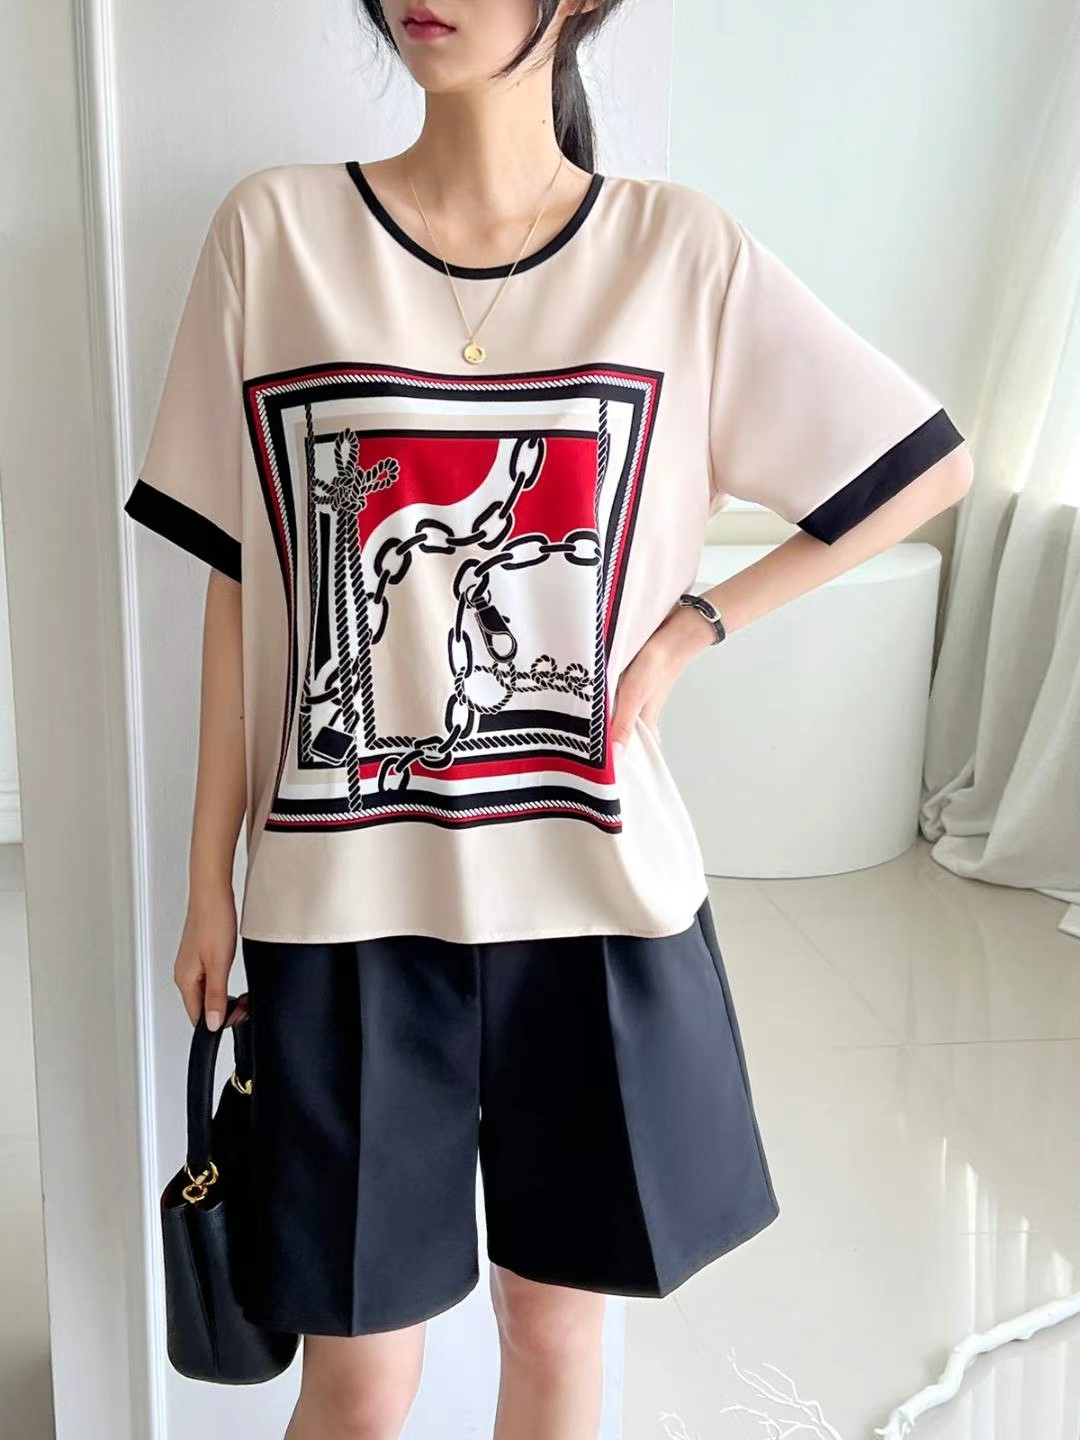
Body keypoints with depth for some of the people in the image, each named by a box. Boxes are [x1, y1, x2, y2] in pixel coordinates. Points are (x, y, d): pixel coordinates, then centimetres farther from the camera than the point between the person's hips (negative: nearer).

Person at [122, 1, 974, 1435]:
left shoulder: (684, 252, -2)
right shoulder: (275, 230, -2)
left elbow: (930, 468, 6)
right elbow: (240, 587, 2)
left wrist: (692, 623, -2)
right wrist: (211, 877, 5)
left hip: (594, 892, 1)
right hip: (349, 900, 0)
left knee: (556, 1322, 18)